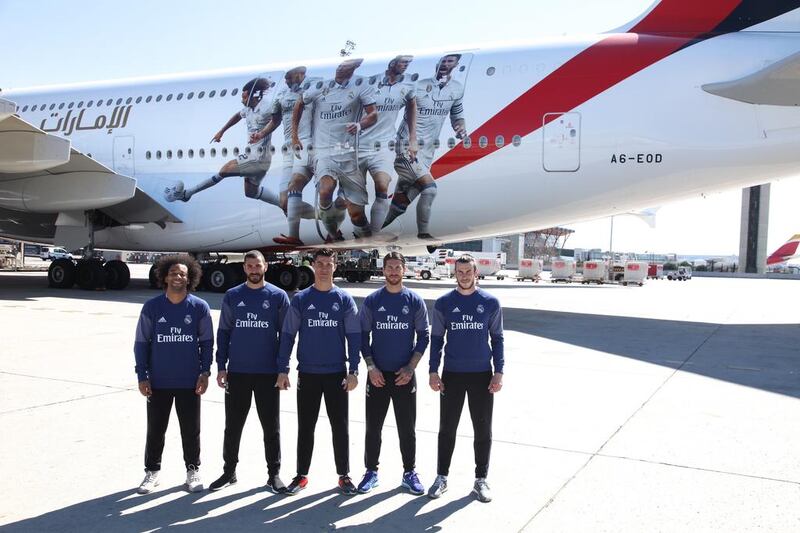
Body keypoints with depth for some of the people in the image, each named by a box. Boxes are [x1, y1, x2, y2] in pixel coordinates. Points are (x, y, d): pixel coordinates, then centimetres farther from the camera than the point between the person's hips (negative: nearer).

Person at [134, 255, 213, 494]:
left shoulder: (200, 307, -2)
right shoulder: (151, 307, -1)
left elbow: (206, 342, 3)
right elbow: (141, 343, 2)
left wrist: (205, 372, -5)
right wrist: (142, 376, -3)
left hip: (190, 382, 0)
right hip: (158, 382, 1)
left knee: (190, 429, 8)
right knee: (155, 429, 11)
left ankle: (193, 470, 24)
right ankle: (152, 471, 27)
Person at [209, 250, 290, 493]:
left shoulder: (278, 296, 0)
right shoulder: (232, 296, 5)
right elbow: (223, 333, 7)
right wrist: (221, 367, 1)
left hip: (269, 373, -1)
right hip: (237, 372, 2)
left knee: (271, 426, 6)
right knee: (233, 425, 10)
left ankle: (274, 473, 17)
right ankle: (229, 471, 26)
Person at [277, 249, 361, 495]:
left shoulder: (344, 299, 1)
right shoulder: (300, 299, 2)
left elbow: (354, 337, 0)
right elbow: (288, 335, 3)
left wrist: (353, 370, -7)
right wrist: (283, 369, -2)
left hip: (337, 373, 0)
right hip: (307, 373, 1)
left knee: (340, 426, 6)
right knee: (305, 427, 8)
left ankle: (344, 475, 18)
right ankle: (301, 475, 21)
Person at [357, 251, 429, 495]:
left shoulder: (415, 300, 1)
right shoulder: (372, 301, 1)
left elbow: (423, 337, 3)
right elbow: (363, 336, 3)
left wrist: (411, 367, -8)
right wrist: (371, 367, -7)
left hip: (404, 375, 0)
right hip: (377, 374, 0)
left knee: (407, 428, 6)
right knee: (373, 427, 7)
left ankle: (410, 473, 19)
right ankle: (371, 471, 21)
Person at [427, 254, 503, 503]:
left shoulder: (490, 302, 1)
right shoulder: (444, 303, 1)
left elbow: (497, 339, 5)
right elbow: (436, 339, 5)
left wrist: (498, 372, -3)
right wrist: (433, 371, -2)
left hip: (482, 375, 0)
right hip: (452, 375, 0)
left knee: (483, 429, 7)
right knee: (447, 428, 8)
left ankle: (481, 479, 21)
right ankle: (442, 477, 22)